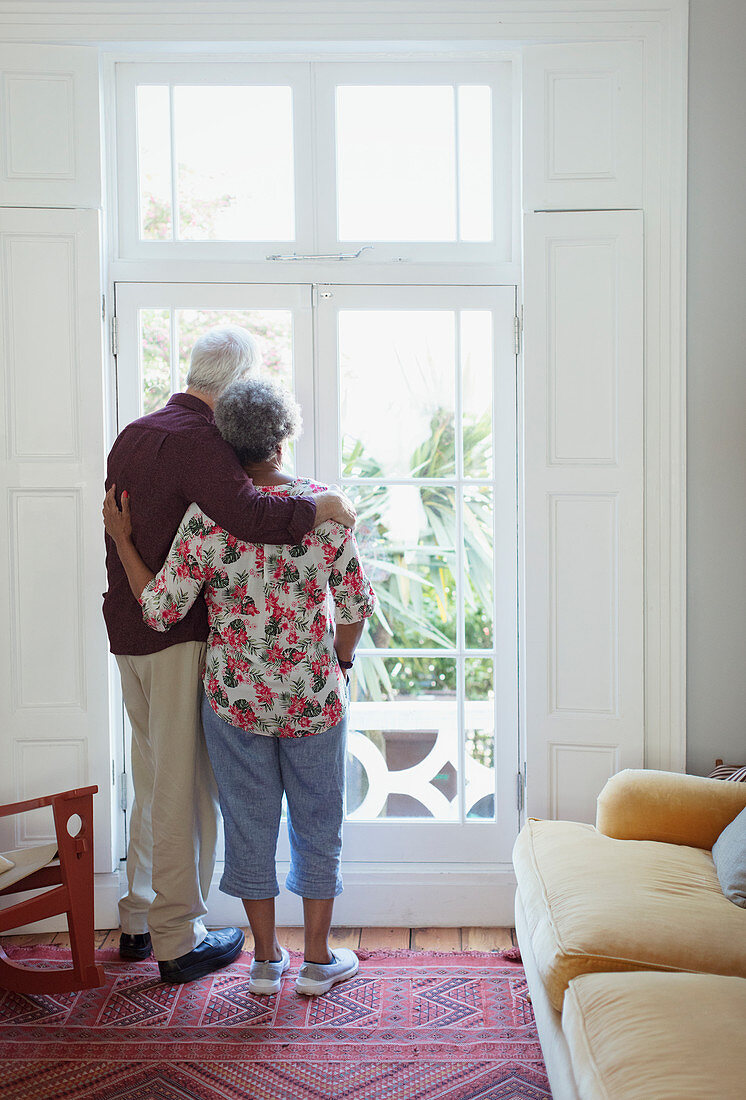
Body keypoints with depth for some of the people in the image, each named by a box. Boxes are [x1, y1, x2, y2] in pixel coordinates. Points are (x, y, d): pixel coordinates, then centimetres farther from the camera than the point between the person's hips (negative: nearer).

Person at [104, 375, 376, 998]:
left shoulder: (206, 517, -13)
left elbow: (161, 610, -12)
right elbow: (356, 605, -3)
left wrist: (121, 538, -1)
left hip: (236, 696, 0)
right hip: (314, 698, 0)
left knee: (250, 824, 14)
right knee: (317, 824, 15)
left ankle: (267, 959, 25)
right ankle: (319, 959, 24)